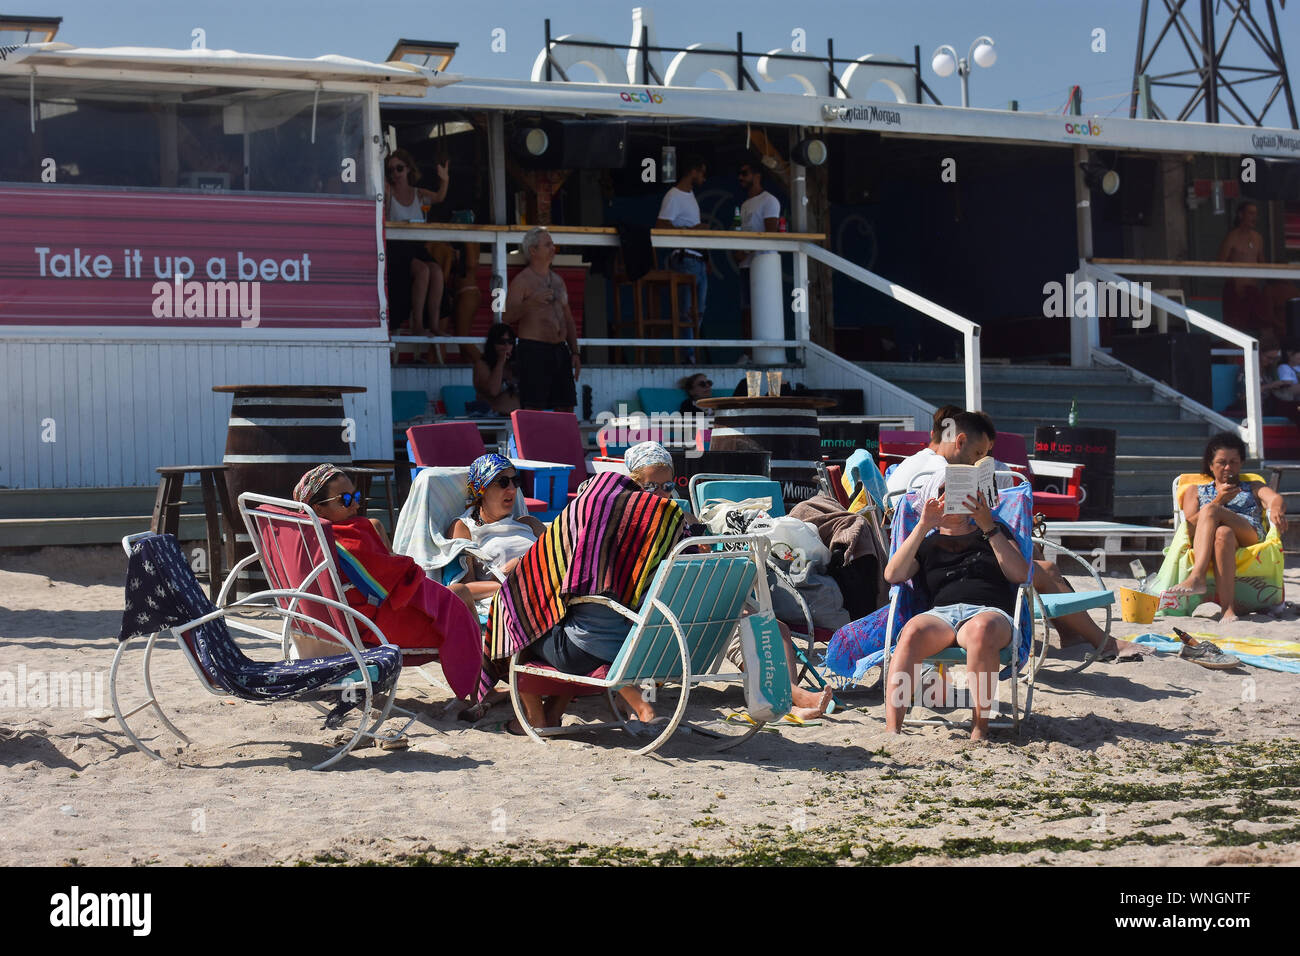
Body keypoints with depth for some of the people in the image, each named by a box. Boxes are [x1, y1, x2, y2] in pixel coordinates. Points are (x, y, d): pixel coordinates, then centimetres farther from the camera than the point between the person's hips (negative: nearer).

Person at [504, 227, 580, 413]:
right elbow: (508, 317, -15)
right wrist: (531, 302, -32)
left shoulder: (557, 280, 18)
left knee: (566, 408, 4)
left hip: (560, 349, 7)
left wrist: (575, 353, 13)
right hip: (533, 350, -7)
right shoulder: (522, 280, -3)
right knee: (534, 408, -11)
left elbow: (568, 320, 22)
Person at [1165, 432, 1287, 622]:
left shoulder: (1254, 488, 32)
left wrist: (1277, 510, -19)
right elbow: (1189, 525, 13)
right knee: (1223, 533, -39)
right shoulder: (1195, 491, 32)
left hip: (1250, 537, 0)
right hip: (1204, 544, 0)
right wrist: (1218, 501, 2)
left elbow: (1276, 499, 7)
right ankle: (1228, 607, -55)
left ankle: (1196, 577, -51)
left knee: (1210, 511, -31)